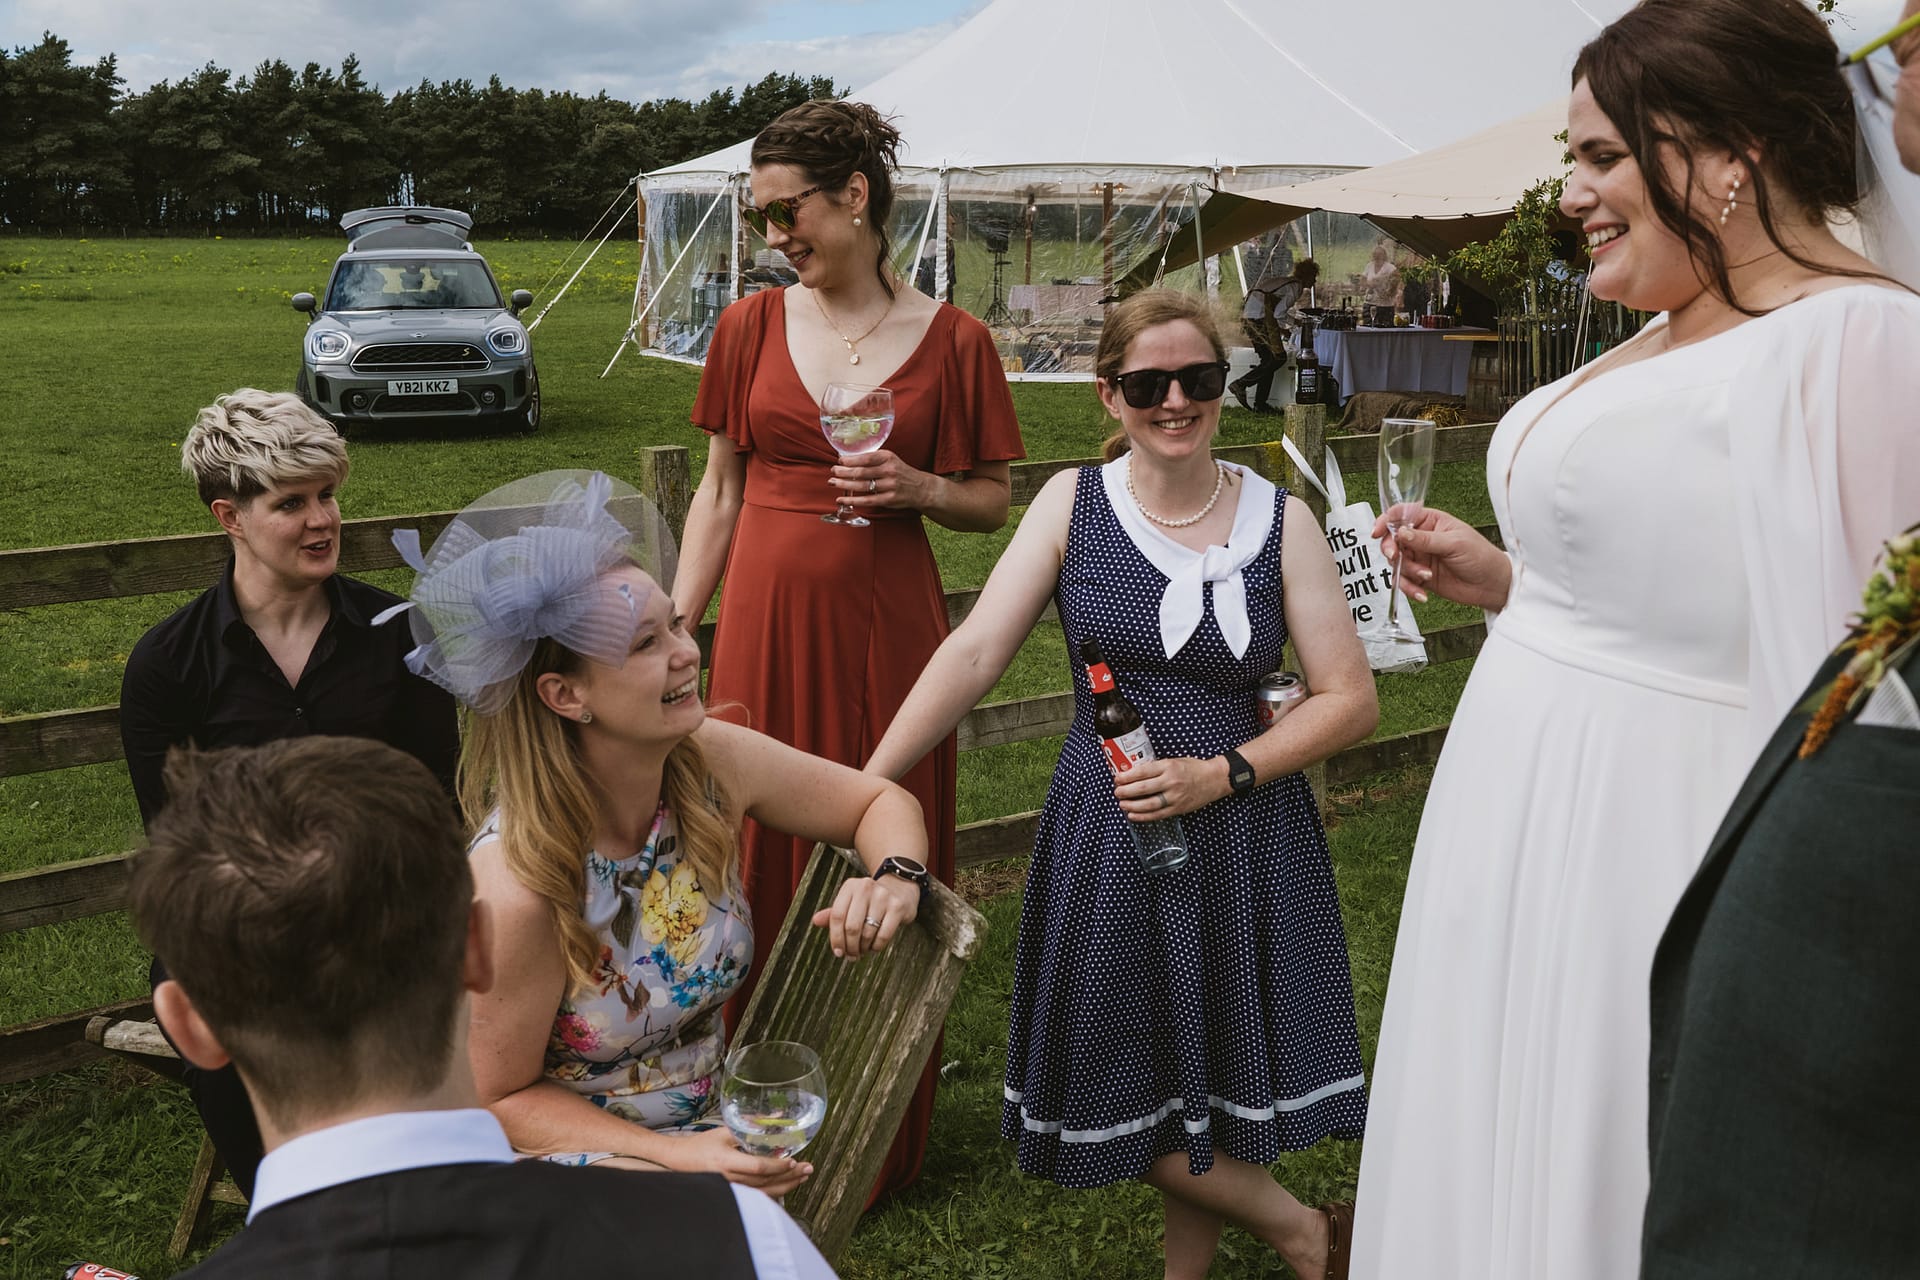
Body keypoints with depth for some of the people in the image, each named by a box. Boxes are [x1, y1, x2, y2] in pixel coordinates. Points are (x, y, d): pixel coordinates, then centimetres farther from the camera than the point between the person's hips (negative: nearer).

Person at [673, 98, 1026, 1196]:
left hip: (884, 626, -2)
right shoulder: (753, 326, 6)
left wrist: (917, 487, -14)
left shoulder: (950, 340, -1)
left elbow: (993, 502, 6)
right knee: (766, 858, 6)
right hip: (766, 621, 2)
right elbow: (720, 494, 11)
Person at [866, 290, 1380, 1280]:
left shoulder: (1279, 520, -4)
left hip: (1242, 826, -1)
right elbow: (974, 653, -11)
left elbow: (1351, 701, -3)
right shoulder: (1073, 503, -3)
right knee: (1122, 1084, 11)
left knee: (1212, 1070, 9)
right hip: (1104, 832, 1)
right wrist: (863, 788, -19)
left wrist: (1222, 772, -16)